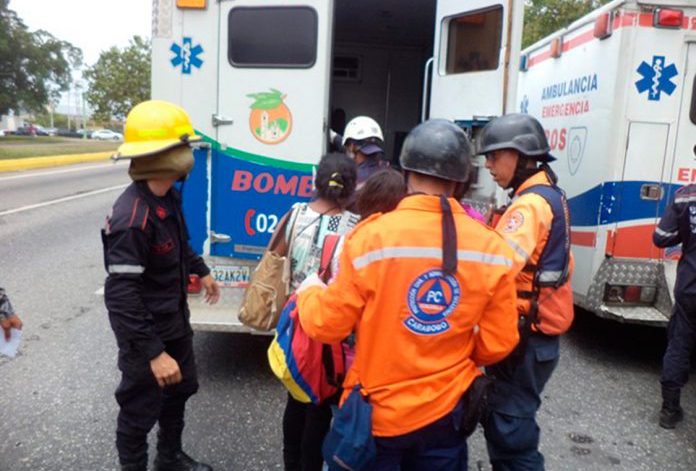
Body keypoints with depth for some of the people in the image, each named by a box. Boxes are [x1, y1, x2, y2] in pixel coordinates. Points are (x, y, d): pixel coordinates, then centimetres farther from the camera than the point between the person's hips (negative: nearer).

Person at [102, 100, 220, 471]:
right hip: (146, 333, -10)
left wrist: (201, 271, 30)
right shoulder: (132, 217, -31)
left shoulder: (168, 197, -1)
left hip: (174, 321, 10)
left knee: (180, 390, 26)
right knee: (140, 410, 11)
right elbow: (120, 296, -32)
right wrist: (154, 353, -31)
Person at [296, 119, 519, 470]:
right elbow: (498, 344, -4)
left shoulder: (370, 237, -20)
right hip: (446, 412, 2)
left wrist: (309, 290, 10)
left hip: (377, 413, -2)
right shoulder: (491, 248, -12)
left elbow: (326, 325, -11)